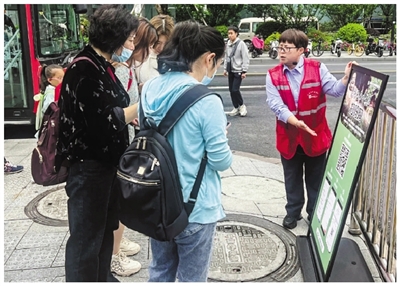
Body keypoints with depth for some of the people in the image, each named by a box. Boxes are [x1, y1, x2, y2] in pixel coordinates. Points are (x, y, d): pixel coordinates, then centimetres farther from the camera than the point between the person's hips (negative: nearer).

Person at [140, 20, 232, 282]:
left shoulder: (150, 90, -1)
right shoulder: (206, 102, -22)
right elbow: (221, 161, -15)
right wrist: (226, 147, 5)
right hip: (195, 207, -6)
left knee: (160, 270, 23)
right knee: (191, 278, 13)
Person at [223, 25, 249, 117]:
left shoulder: (241, 44, -11)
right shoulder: (228, 44, 7)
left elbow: (245, 58, -11)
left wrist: (244, 71, -13)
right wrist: (225, 69, 13)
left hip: (238, 71, -6)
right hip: (230, 71, 6)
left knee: (235, 90, -12)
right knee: (231, 90, 8)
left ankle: (242, 106, 11)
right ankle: (236, 108, 20)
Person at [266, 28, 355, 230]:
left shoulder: (317, 68, -8)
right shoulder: (273, 75, -6)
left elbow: (334, 90, -12)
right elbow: (275, 104, -15)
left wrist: (346, 79, -33)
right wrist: (296, 122, -28)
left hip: (316, 135, -1)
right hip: (289, 136, 1)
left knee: (315, 178, 14)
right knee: (292, 178, 16)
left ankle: (315, 213, 32)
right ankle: (293, 212, 34)